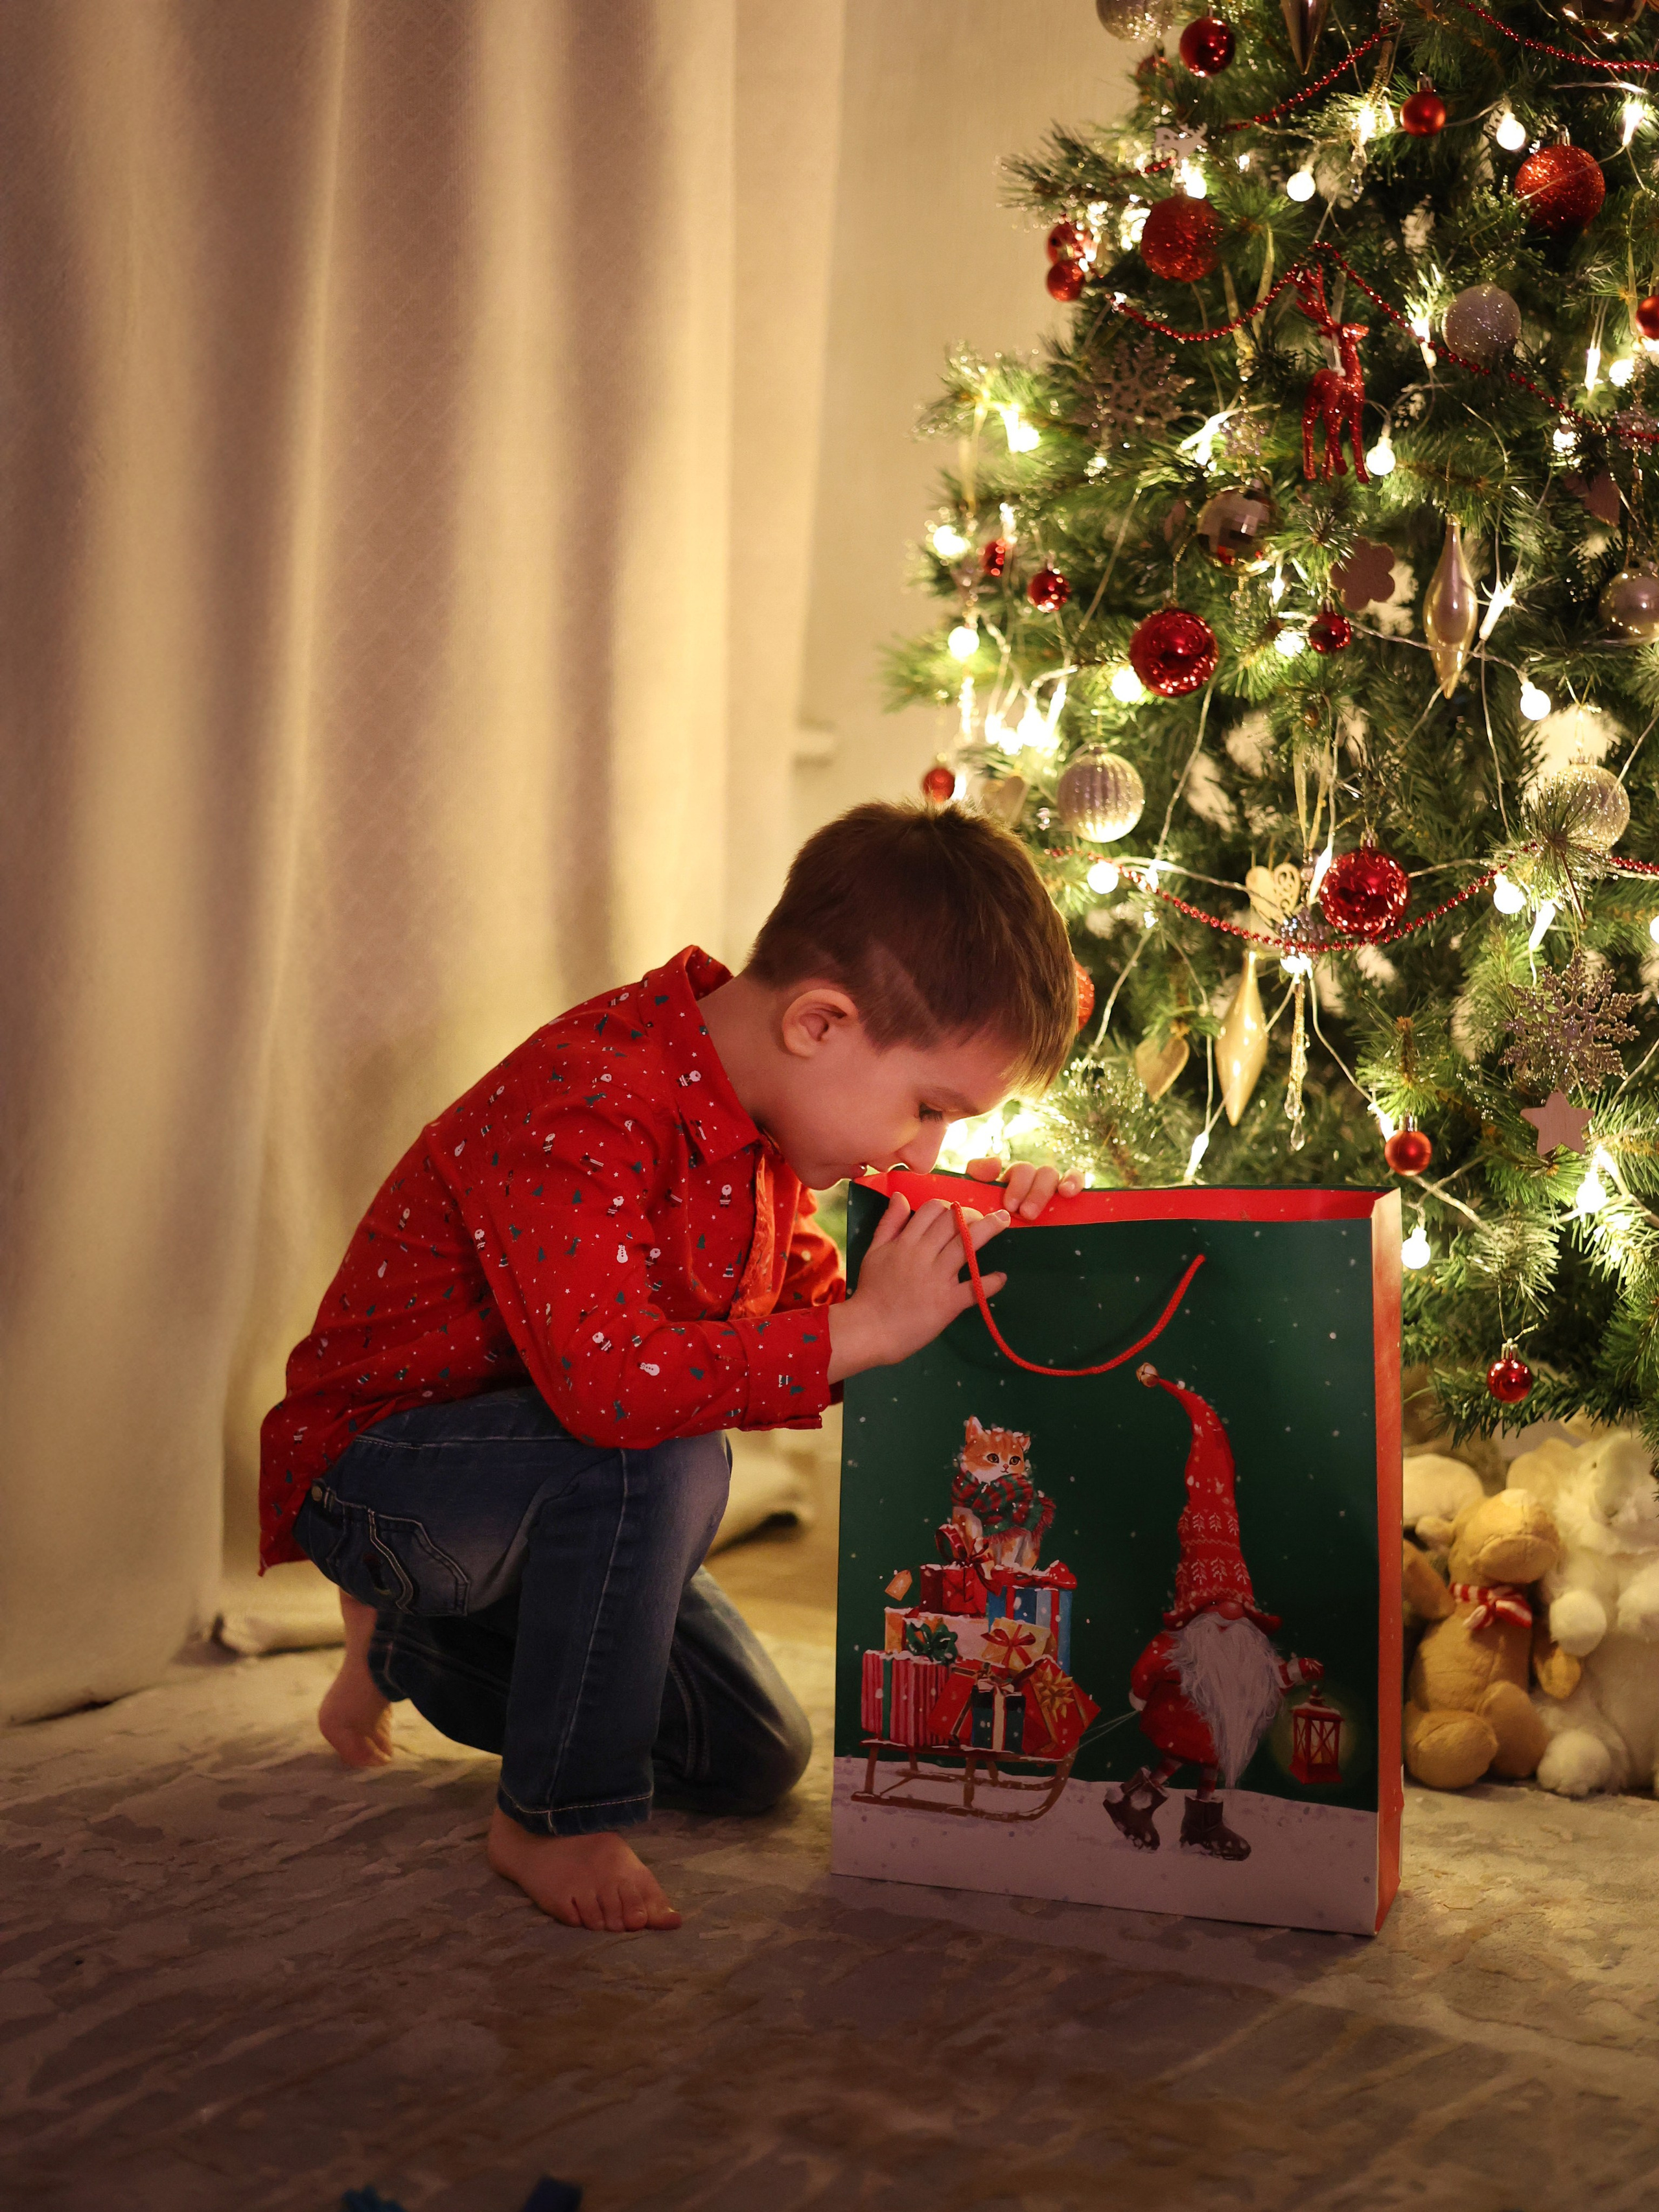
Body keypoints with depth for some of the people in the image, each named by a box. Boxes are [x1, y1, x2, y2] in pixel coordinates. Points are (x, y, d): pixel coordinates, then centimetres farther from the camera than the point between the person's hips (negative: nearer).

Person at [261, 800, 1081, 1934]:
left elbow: (805, 1315, 5)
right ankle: (558, 1813, -17)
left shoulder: (767, 1115, -2)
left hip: (557, 1481, 9)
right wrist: (866, 1328, -40)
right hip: (372, 1469, -9)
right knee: (664, 1452, -37)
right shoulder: (581, 1112, -33)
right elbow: (607, 1380, -45)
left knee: (757, 1762, 10)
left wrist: (967, 1251, -10)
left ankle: (417, 1644, 28)